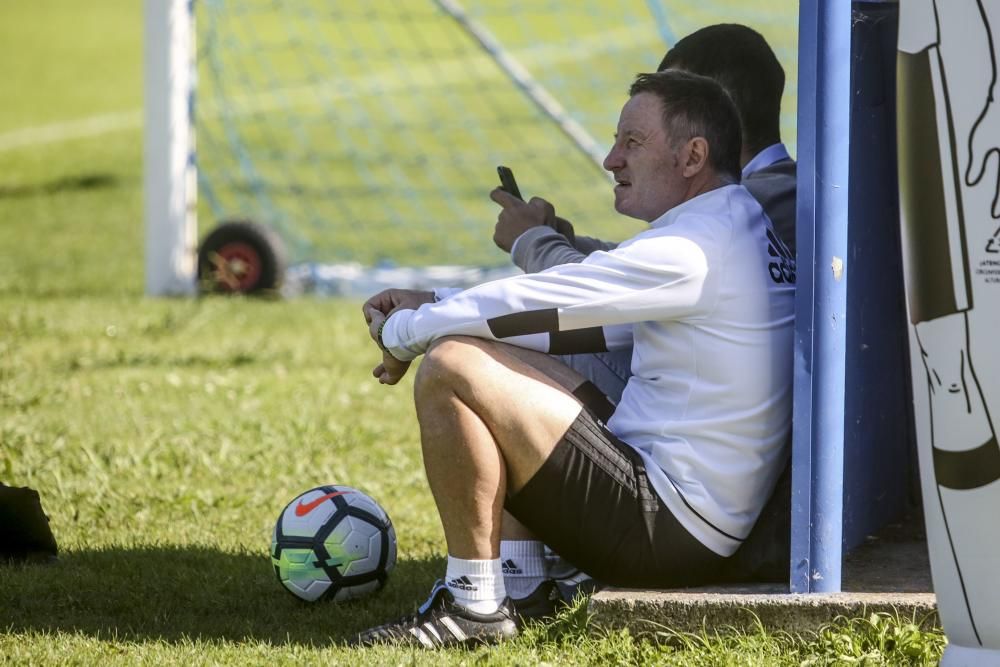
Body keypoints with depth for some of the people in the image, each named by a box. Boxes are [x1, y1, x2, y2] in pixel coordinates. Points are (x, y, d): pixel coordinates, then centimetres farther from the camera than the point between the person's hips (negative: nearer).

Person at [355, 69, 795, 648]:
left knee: (451, 367, -17)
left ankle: (476, 603, -10)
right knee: (490, 358, 24)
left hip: (665, 527, -11)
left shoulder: (689, 252, -18)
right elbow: (591, 322, 18)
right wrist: (435, 309, 11)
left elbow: (523, 308, -15)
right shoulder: (739, 225, 14)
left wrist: (404, 332, 2)